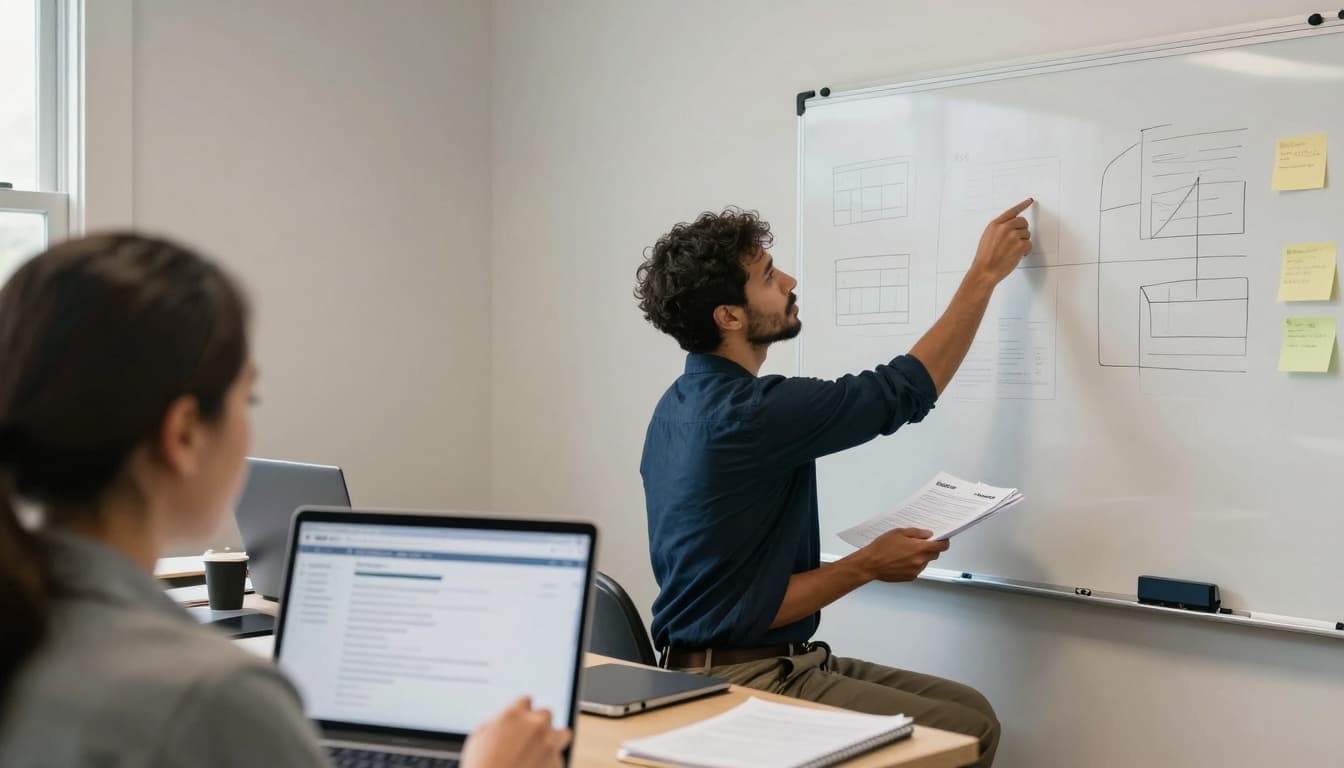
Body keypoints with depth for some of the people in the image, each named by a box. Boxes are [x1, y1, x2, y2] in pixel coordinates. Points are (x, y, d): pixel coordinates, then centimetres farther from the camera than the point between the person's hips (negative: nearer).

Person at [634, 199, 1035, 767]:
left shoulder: (684, 405, 8)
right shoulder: (752, 413, -22)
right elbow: (907, 389, -11)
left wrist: (864, 562, 1)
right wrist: (986, 273, 0)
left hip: (774, 660, 9)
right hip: (739, 683, -9)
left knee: (969, 710, 5)